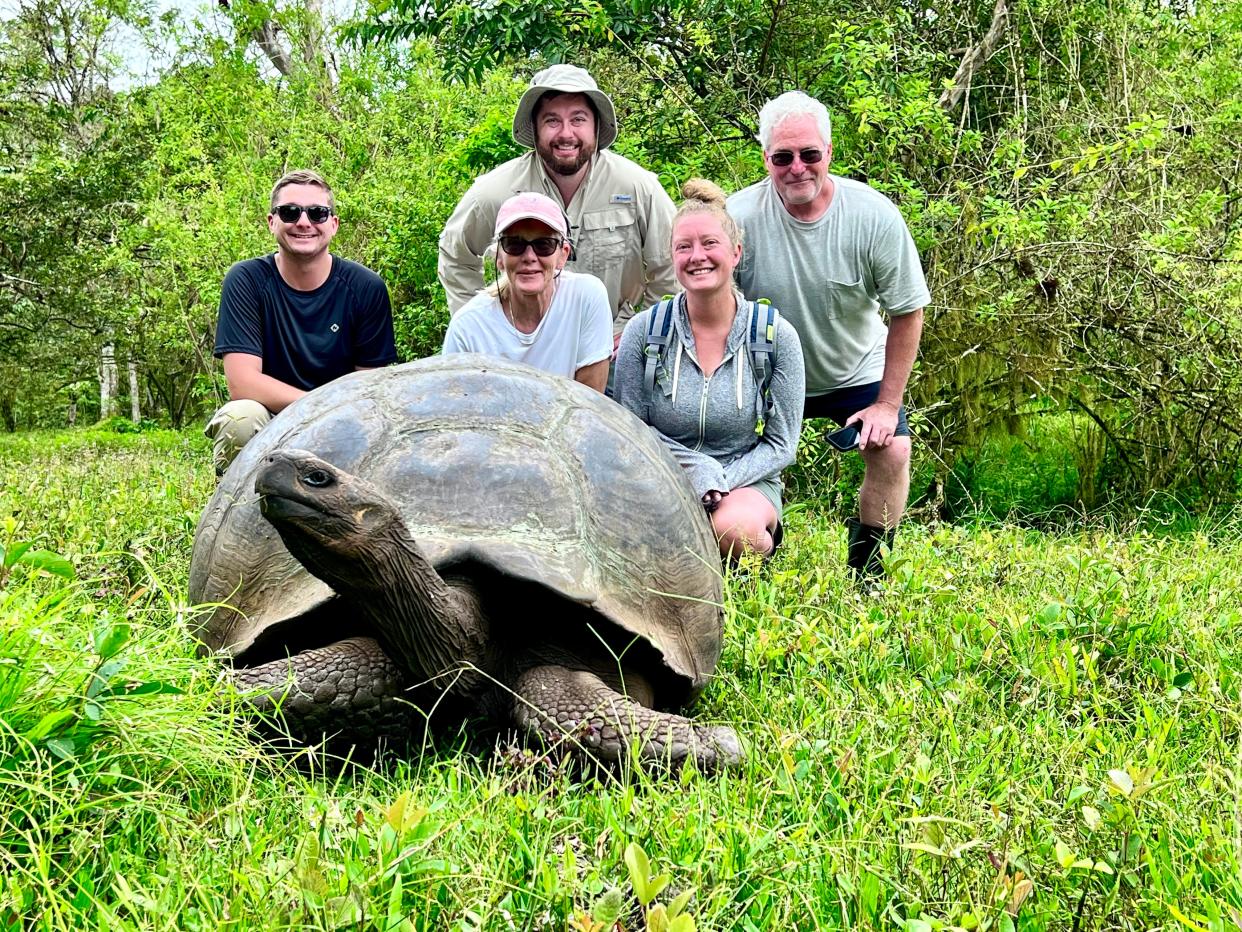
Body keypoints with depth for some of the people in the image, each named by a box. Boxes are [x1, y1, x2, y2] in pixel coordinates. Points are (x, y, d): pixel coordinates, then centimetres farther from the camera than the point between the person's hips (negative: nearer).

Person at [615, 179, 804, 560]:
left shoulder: (776, 336, -4)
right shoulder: (643, 331, -3)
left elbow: (781, 445, -1)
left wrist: (723, 481, -18)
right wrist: (699, 470, -16)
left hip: (747, 482, -1)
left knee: (732, 528, -36)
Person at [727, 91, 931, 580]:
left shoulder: (874, 216, -19)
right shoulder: (740, 215, -22)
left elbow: (906, 313, -9)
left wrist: (888, 404, -11)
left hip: (858, 373, 0)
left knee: (891, 449, -17)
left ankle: (867, 572, 2)